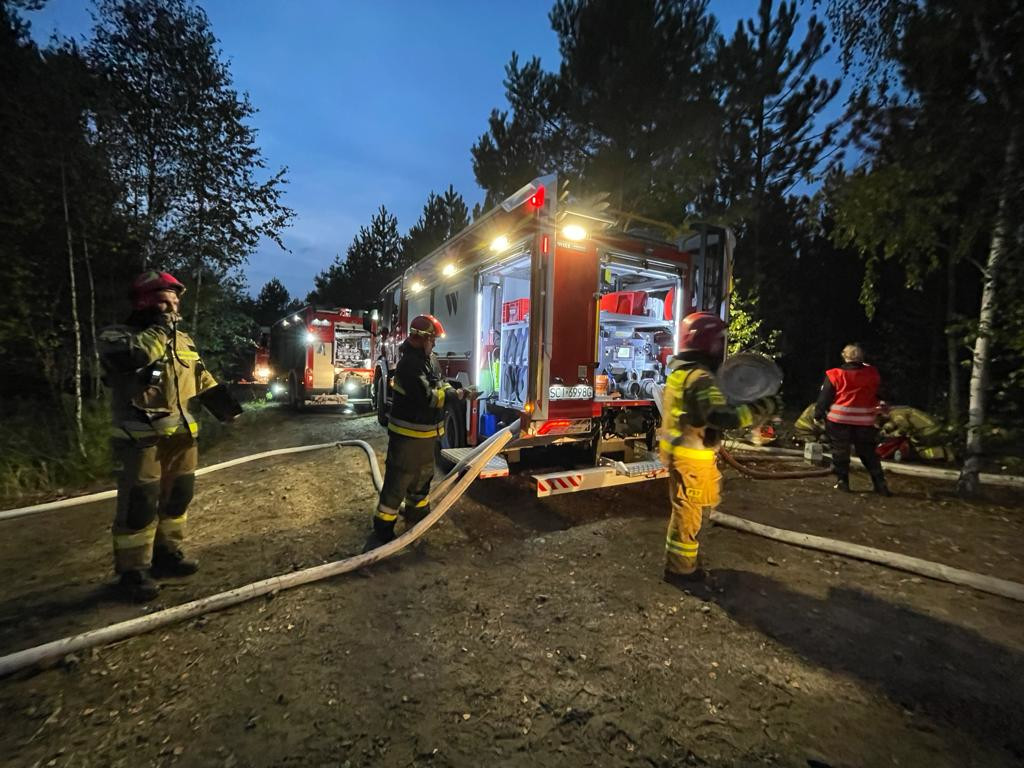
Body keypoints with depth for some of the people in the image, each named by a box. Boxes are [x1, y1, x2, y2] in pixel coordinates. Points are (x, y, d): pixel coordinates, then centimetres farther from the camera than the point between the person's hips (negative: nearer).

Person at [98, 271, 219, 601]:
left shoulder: (182, 339, 13)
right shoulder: (116, 336, -6)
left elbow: (200, 375, 21)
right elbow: (132, 356, -29)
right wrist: (160, 329, -16)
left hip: (181, 435, 7)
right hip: (140, 438, -6)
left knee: (177, 496, 16)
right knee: (139, 504, -1)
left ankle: (167, 552, 33)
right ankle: (133, 570, 14)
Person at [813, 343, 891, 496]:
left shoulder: (835, 374, -9)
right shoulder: (873, 373, 2)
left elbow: (824, 397, -6)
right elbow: (878, 393, 18)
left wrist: (818, 415, 3)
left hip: (839, 419, -3)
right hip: (865, 420, 3)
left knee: (840, 452, 8)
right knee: (869, 453, 13)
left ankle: (842, 481, 10)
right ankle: (880, 484, 14)